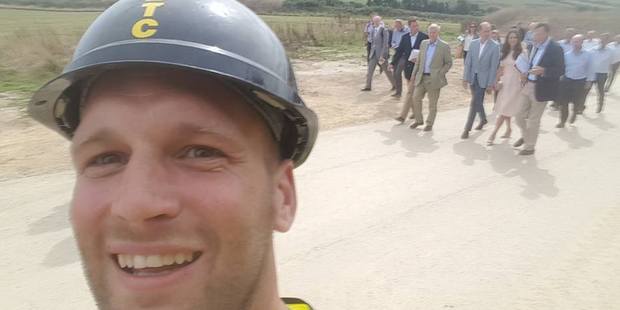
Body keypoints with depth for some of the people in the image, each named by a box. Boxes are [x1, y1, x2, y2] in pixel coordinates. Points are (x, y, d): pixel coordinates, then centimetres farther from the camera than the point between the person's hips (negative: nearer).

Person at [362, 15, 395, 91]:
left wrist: (382, 55, -20)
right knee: (370, 70, 4)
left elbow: (385, 44, -17)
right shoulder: (374, 30, 6)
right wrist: (371, 52, 11)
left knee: (386, 70, 6)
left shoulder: (384, 30, -15)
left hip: (381, 54, -6)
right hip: (374, 53, 7)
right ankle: (368, 86, 11)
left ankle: (394, 85, 21)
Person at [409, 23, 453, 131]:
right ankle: (419, 120, 22)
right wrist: (414, 74, 12)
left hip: (434, 79, -4)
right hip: (421, 77, 5)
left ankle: (430, 124, 19)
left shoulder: (444, 46, -5)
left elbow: (449, 63, -2)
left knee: (432, 103, 4)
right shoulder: (423, 43, 9)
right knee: (416, 98, 4)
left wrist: (440, 74, -12)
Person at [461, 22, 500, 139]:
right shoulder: (473, 43, 3)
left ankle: (467, 129, -2)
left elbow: (494, 66, -10)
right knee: (478, 102, 18)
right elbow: (468, 62, 4)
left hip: (483, 79, -4)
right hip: (472, 77, 4)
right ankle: (483, 119, 42)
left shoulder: (495, 46, -9)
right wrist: (465, 78, -1)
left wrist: (490, 84, -12)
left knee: (474, 103, -9)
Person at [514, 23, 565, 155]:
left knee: (534, 120, 5)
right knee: (520, 115, 14)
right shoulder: (534, 45, 5)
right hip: (528, 85, 6)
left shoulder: (555, 49, -14)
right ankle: (526, 136, 41)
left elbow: (560, 70, -15)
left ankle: (530, 146, 21)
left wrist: (543, 71, -29)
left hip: (541, 88, -6)